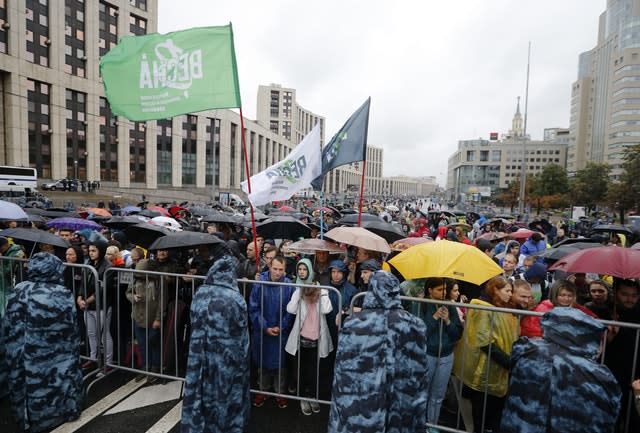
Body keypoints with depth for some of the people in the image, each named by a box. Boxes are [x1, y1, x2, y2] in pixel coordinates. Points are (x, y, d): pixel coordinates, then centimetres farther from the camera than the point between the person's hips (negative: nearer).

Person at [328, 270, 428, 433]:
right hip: (402, 418, 2)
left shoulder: (353, 324, -16)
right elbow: (419, 377, -4)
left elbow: (343, 377, -9)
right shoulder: (415, 325, -11)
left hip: (357, 414, -1)